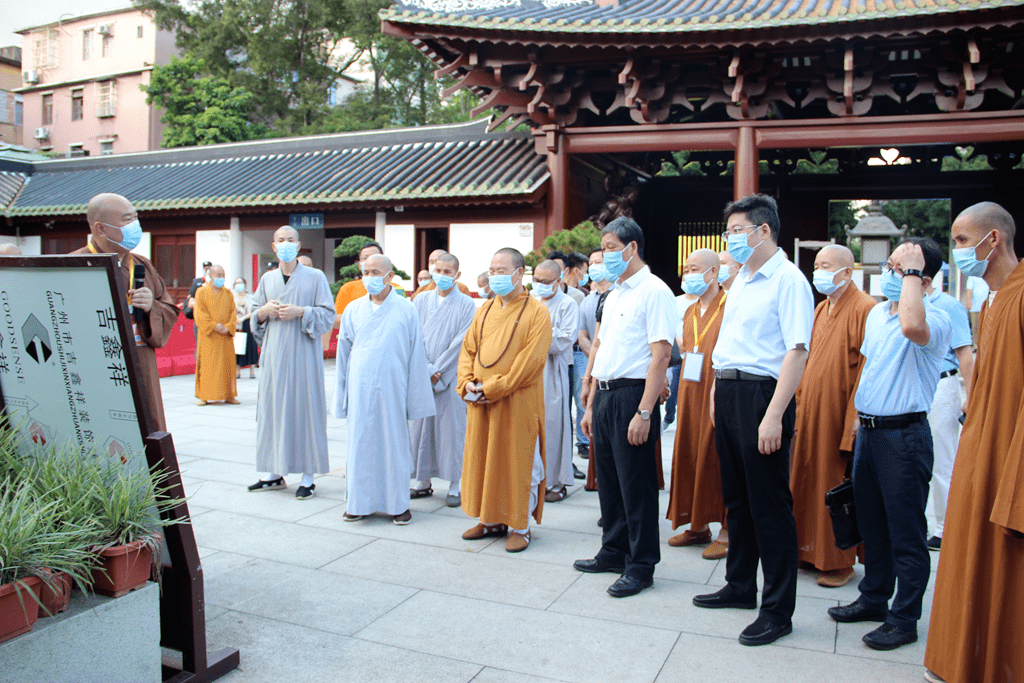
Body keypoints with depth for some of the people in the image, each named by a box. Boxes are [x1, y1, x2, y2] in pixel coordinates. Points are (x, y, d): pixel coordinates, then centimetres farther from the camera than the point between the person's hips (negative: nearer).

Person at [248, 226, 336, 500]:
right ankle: (274, 473, 17)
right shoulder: (267, 279, 14)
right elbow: (255, 314, 19)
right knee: (272, 407, 5)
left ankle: (308, 477, 3)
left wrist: (300, 311, -16)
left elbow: (328, 314, -2)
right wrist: (265, 311, -3)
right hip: (274, 354, 4)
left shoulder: (315, 277, 1)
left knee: (305, 408, -4)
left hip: (303, 353, -4)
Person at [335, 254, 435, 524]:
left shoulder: (406, 310, 0)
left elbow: (416, 355, 1)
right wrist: (341, 394, 10)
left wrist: (415, 396, -2)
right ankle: (361, 502, 18)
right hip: (361, 388, 2)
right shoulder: (353, 310, 7)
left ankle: (398, 503, 15)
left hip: (392, 388, -2)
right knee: (360, 442, 6)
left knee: (394, 442, 4)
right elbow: (343, 353, 12)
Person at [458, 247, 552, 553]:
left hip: (518, 402, -6)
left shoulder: (536, 312, -7)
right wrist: (467, 383, -4)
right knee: (484, 460, 12)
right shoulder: (484, 310, 12)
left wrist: (492, 387, -18)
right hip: (481, 402, 6)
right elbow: (468, 350, 13)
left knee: (520, 464, 3)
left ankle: (520, 526, 15)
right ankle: (491, 520, 26)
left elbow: (530, 360, -15)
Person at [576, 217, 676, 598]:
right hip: (605, 395, 9)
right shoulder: (614, 295, 17)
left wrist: (644, 412, -22)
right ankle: (613, 552, 30)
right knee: (608, 479, 16)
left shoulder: (654, 291, -10)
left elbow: (661, 355, -17)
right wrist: (591, 405, 18)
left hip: (632, 395, -8)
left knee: (636, 484, 0)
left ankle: (641, 566, 13)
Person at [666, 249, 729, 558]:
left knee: (719, 460, -2)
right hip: (690, 395, 7)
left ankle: (727, 531, 9)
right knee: (689, 456, 9)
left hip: (718, 394, -7)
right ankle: (698, 525, 22)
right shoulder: (689, 312, 17)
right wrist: (680, 343, 8)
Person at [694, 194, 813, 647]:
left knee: (769, 504, -1)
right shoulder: (740, 281, 16)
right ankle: (741, 586, 33)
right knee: (736, 496, 17)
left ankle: (777, 610, 11)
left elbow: (796, 352, -19)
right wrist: (717, 393, 16)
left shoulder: (788, 280, -12)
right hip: (728, 393, 9)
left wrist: (774, 415, -24)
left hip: (761, 393, -9)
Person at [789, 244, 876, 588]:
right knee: (808, 481, 12)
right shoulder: (821, 310, 14)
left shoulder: (865, 309, -11)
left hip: (839, 414, -8)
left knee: (838, 488, 1)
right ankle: (810, 550, 24)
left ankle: (841, 561, 14)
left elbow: (868, 367, -16)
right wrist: (800, 406, 13)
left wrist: (855, 418, -20)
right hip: (811, 412, 8)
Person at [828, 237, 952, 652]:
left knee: (906, 532, 2)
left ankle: (904, 619, 15)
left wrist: (911, 271, -25)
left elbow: (912, 326, -39)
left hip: (904, 435, -8)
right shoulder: (876, 314, 12)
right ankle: (873, 599, 33)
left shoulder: (936, 321, -14)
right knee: (871, 524, 18)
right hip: (867, 428, 8)